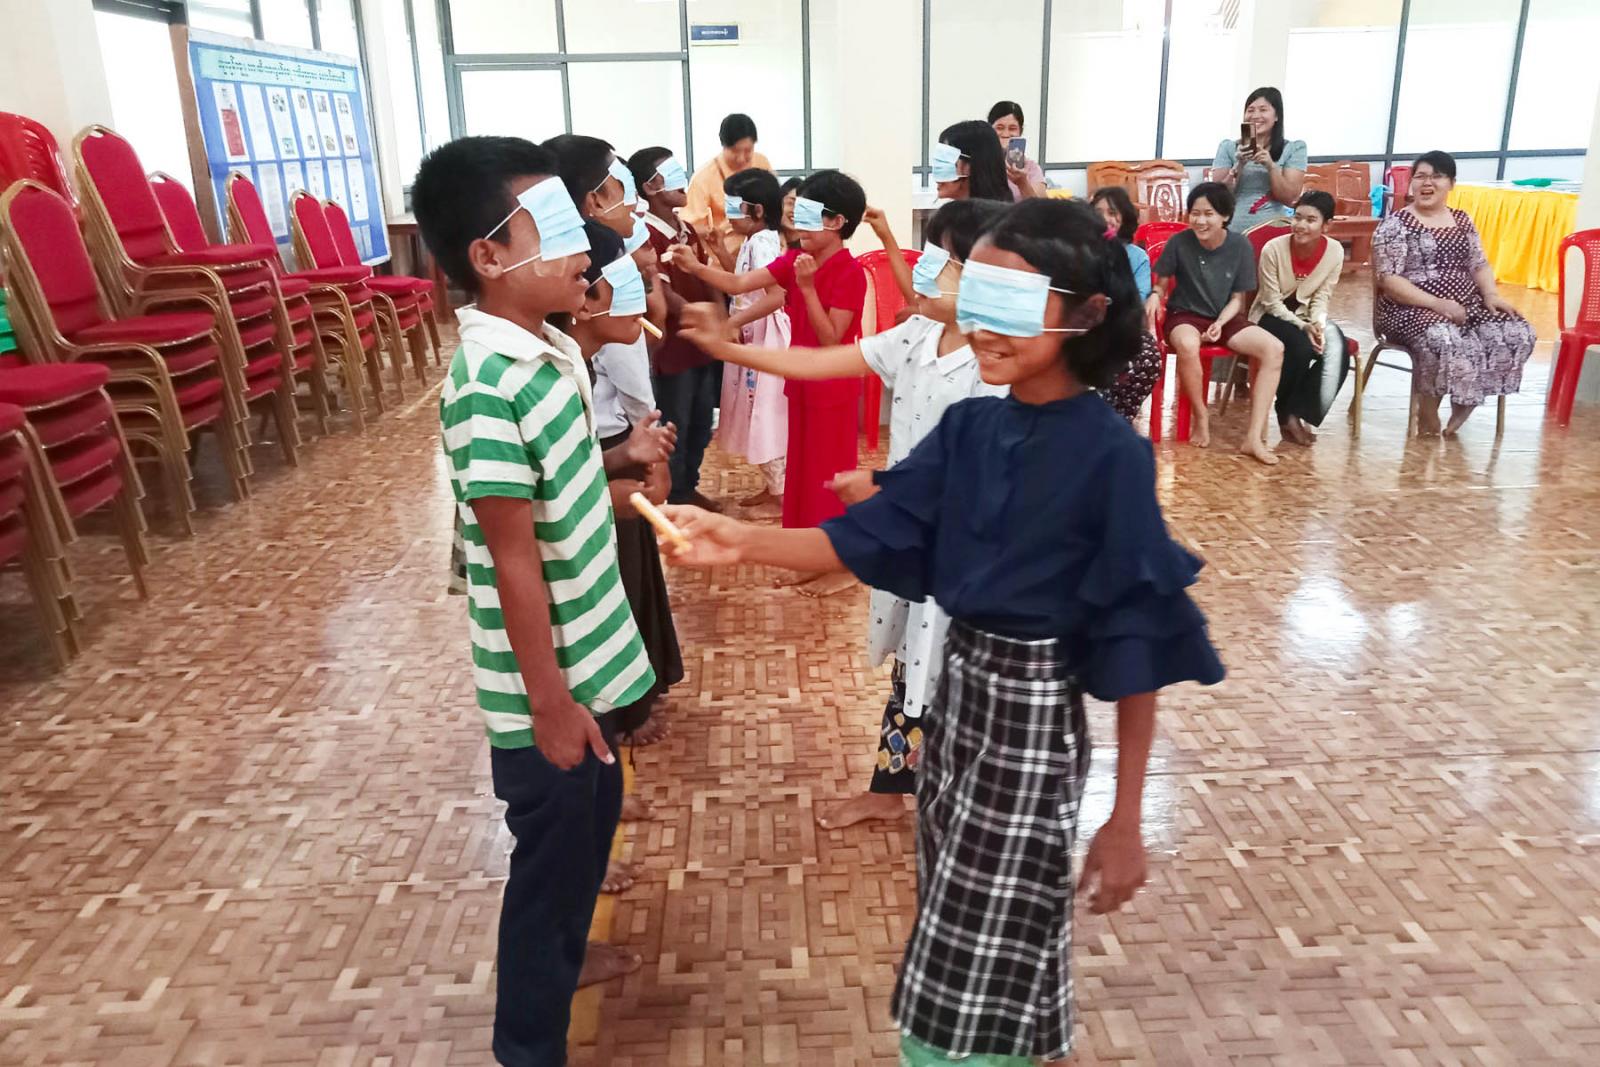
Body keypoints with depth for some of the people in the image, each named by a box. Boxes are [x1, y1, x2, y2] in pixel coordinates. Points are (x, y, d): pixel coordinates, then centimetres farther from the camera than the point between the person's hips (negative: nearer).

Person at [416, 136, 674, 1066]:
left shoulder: (553, 347, 2)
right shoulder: (488, 386, -26)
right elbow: (514, 559, -24)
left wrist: (623, 456, 3)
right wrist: (551, 702, -19)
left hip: (587, 649, 9)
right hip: (547, 675, -9)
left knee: (595, 811, 26)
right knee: (553, 845, 9)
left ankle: (564, 951, 52)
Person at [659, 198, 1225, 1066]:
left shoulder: (1110, 453, -18)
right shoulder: (968, 427, 0)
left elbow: (1134, 643, -16)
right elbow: (869, 536, -2)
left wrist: (1126, 819, -14)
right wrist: (742, 542, -18)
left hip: (1034, 715, -6)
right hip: (959, 688, 7)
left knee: (972, 994, 7)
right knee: (971, 944, 24)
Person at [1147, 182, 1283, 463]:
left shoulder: (1241, 246, -6)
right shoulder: (1179, 242, -12)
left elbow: (1237, 298, 0)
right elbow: (1161, 283, 1)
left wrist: (1220, 323, -18)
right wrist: (1154, 296, -23)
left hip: (1225, 317, 3)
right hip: (1185, 315, -3)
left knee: (1275, 349, -20)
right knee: (1187, 345, -40)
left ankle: (1254, 437, -20)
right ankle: (1201, 415, -14)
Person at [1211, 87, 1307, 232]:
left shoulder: (1294, 149, 6)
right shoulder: (1228, 147, 7)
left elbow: (1290, 199, -1)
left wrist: (1271, 165, -13)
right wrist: (1239, 165, -12)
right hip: (1233, 231, 0)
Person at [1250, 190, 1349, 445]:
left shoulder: (1335, 251, -10)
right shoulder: (1273, 249, -19)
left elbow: (1321, 298, -2)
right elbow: (1272, 303, -15)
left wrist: (1318, 325, -22)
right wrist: (1303, 327, -26)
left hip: (1306, 317, 3)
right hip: (1271, 317, -3)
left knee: (1336, 349, -27)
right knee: (1301, 346, -34)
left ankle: (1297, 415, -15)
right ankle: (1287, 413, -10)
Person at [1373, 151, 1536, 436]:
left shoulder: (1463, 221, 15)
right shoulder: (1395, 224, -5)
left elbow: (1480, 265, 17)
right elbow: (1389, 281, -13)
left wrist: (1492, 295, -5)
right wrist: (1437, 304, -22)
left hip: (1465, 305, 6)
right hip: (1412, 308, -6)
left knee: (1517, 334, -17)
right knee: (1444, 341, -37)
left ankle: (1465, 400, -2)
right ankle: (1428, 409, -11)